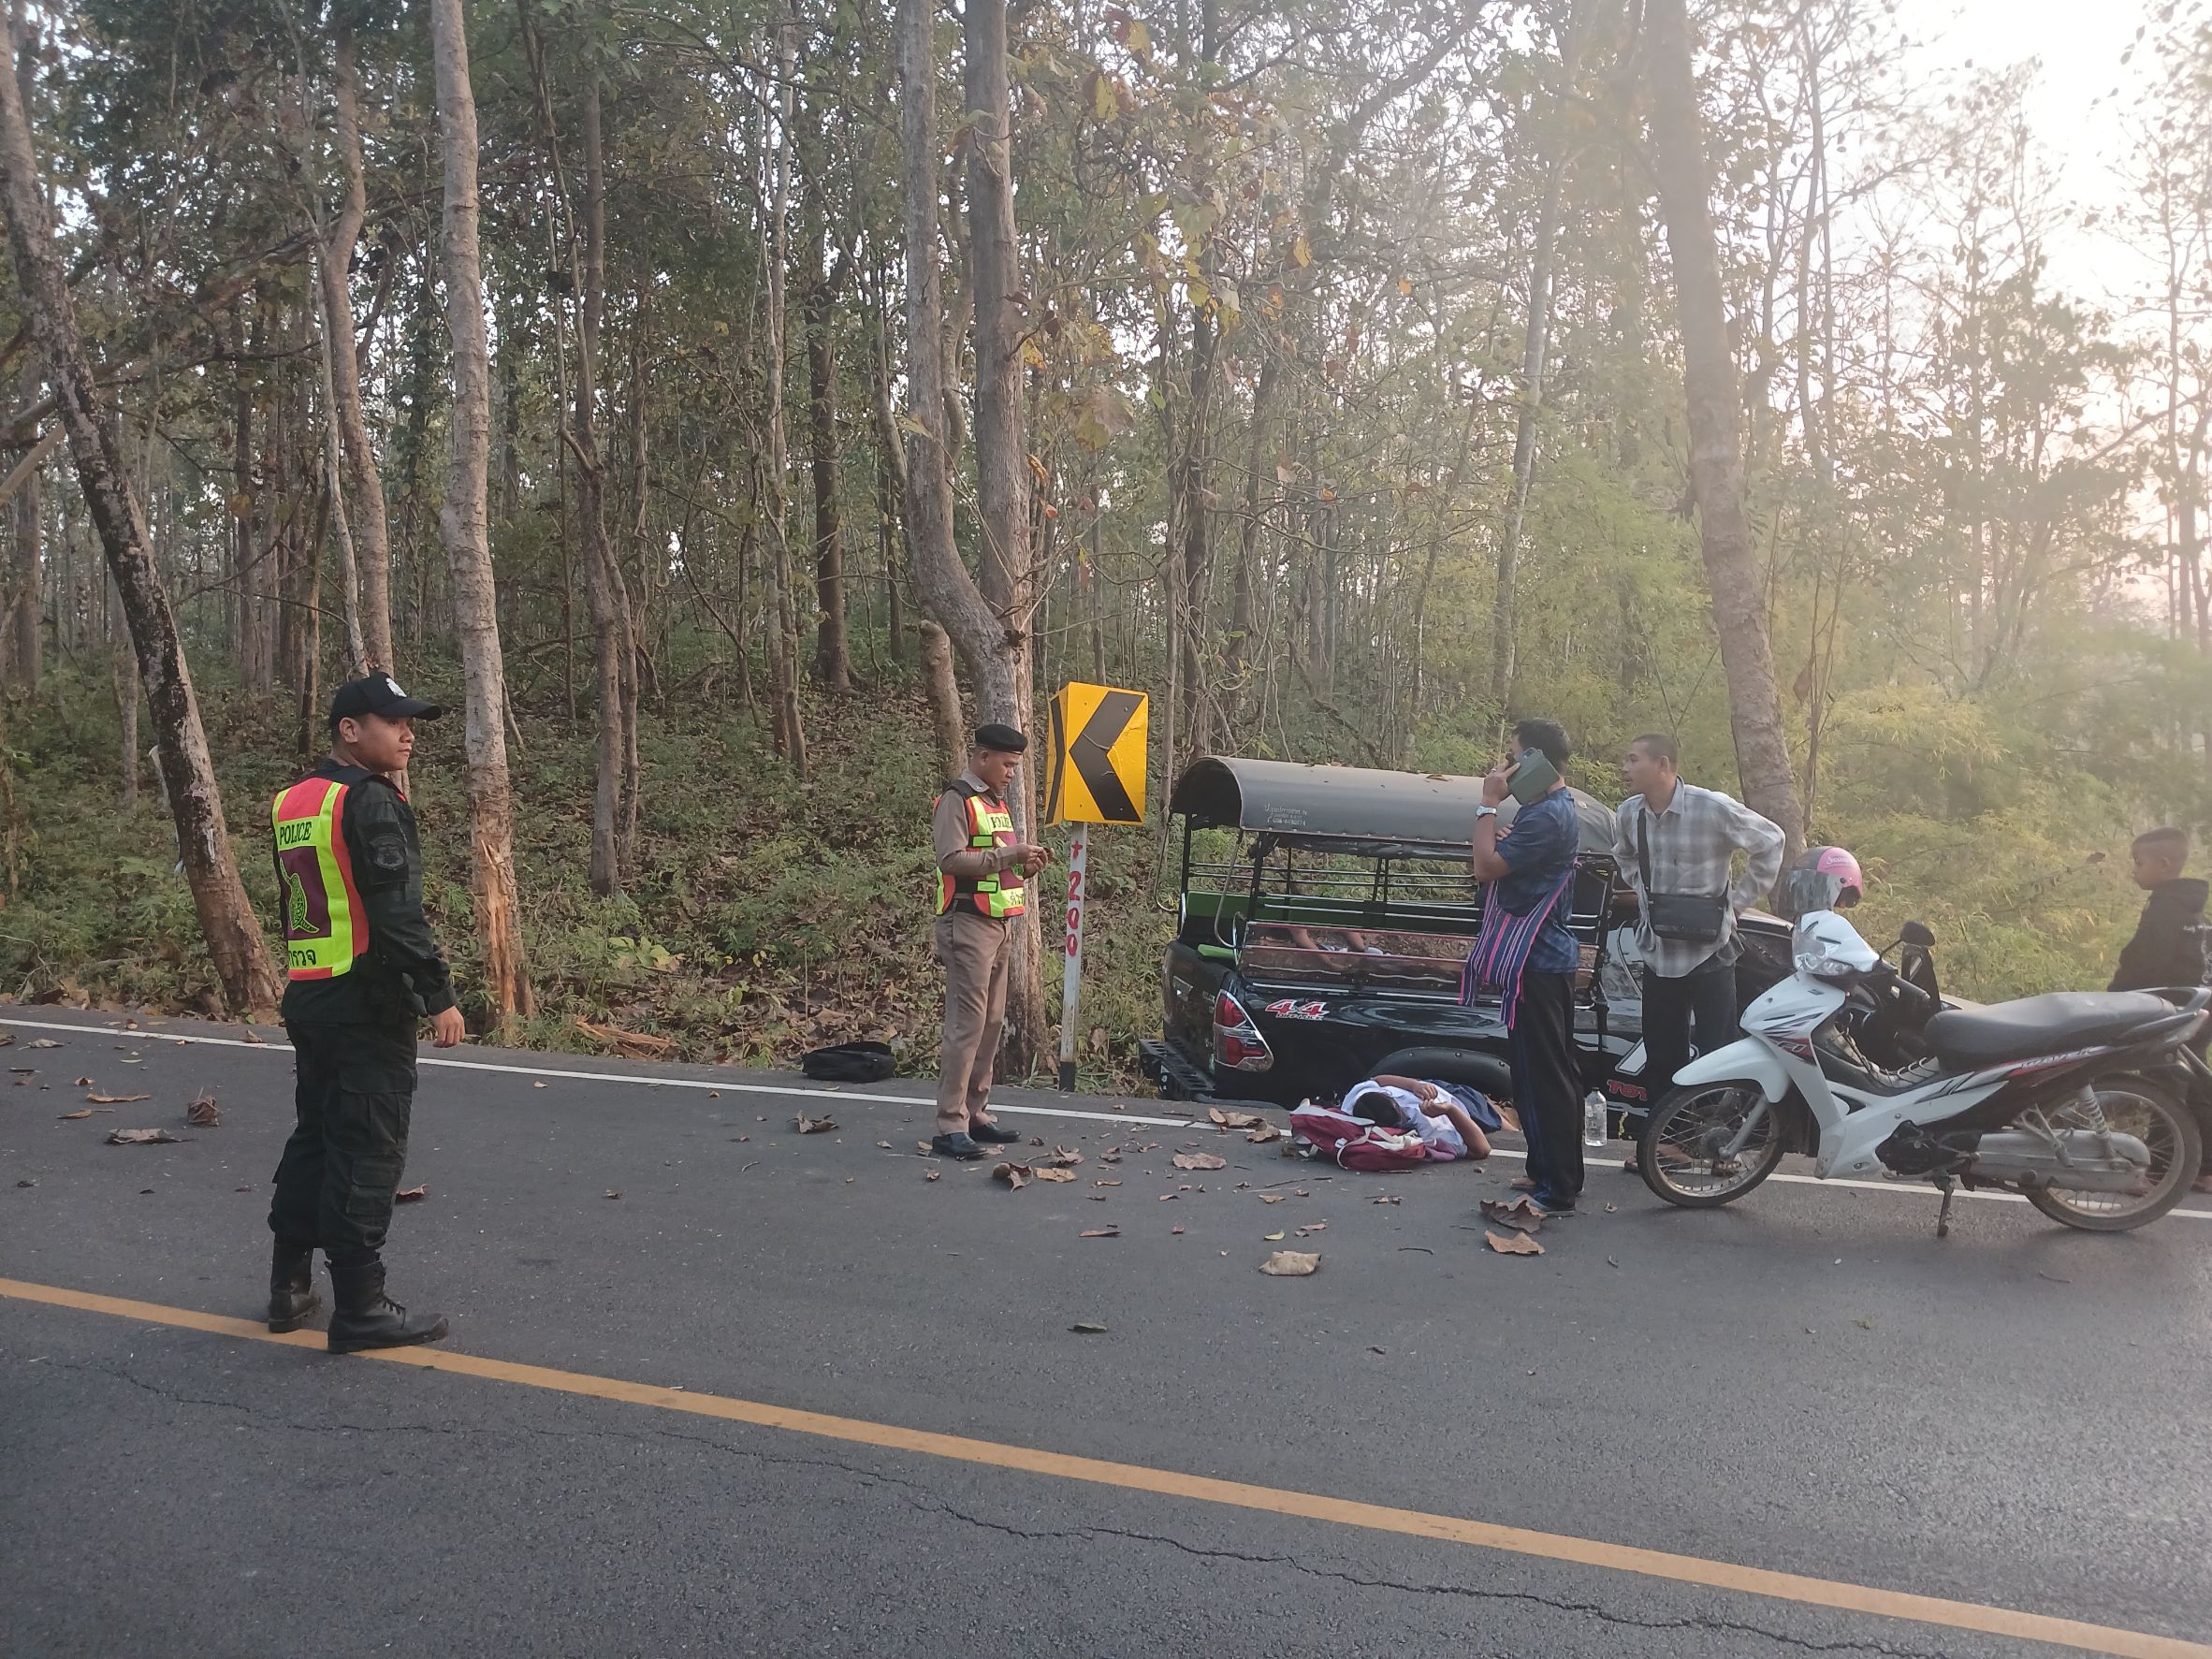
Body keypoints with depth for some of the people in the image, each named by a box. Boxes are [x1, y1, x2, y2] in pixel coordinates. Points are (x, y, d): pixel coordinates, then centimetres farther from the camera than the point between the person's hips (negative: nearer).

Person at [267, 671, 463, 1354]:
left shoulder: (290, 803, 13)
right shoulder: (371, 802, -14)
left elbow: (295, 903, 18)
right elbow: (398, 914, -20)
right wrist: (439, 997, -17)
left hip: (306, 997, 9)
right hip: (368, 1003, -9)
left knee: (314, 1137, 19)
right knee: (368, 1152, -2)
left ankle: (290, 1285, 28)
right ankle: (359, 1307, 4)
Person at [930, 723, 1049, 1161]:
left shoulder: (998, 803, 19)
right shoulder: (957, 800, -8)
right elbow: (952, 859, -20)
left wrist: (1024, 864, 8)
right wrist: (1008, 854, -21)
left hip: (997, 924, 9)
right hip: (969, 924, -9)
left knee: (992, 1023, 10)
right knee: (967, 1025, -11)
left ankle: (975, 1114, 18)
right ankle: (950, 1127, -9)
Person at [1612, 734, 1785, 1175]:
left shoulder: (1713, 808, -17)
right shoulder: (1629, 814, 0)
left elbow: (1770, 841, -4)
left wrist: (1740, 899, -5)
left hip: (1709, 953, -5)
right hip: (1658, 953, 5)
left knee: (1717, 1054, 1)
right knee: (1660, 1055, 11)